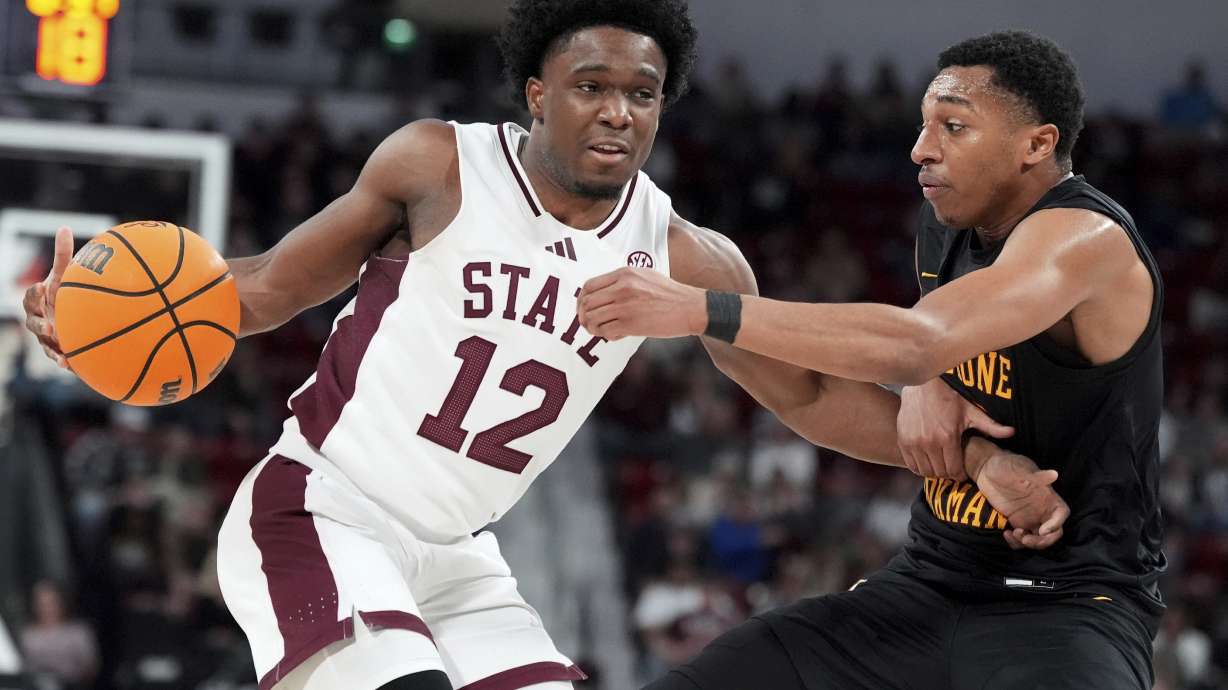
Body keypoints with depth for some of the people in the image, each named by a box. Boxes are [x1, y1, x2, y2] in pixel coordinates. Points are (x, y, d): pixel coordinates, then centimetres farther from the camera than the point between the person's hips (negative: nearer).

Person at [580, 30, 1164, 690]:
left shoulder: (1086, 237, -20)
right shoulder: (945, 227, 7)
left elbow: (917, 342, -36)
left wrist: (696, 308, -40)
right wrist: (922, 385, 1)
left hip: (1069, 604, -8)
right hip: (928, 582, 8)